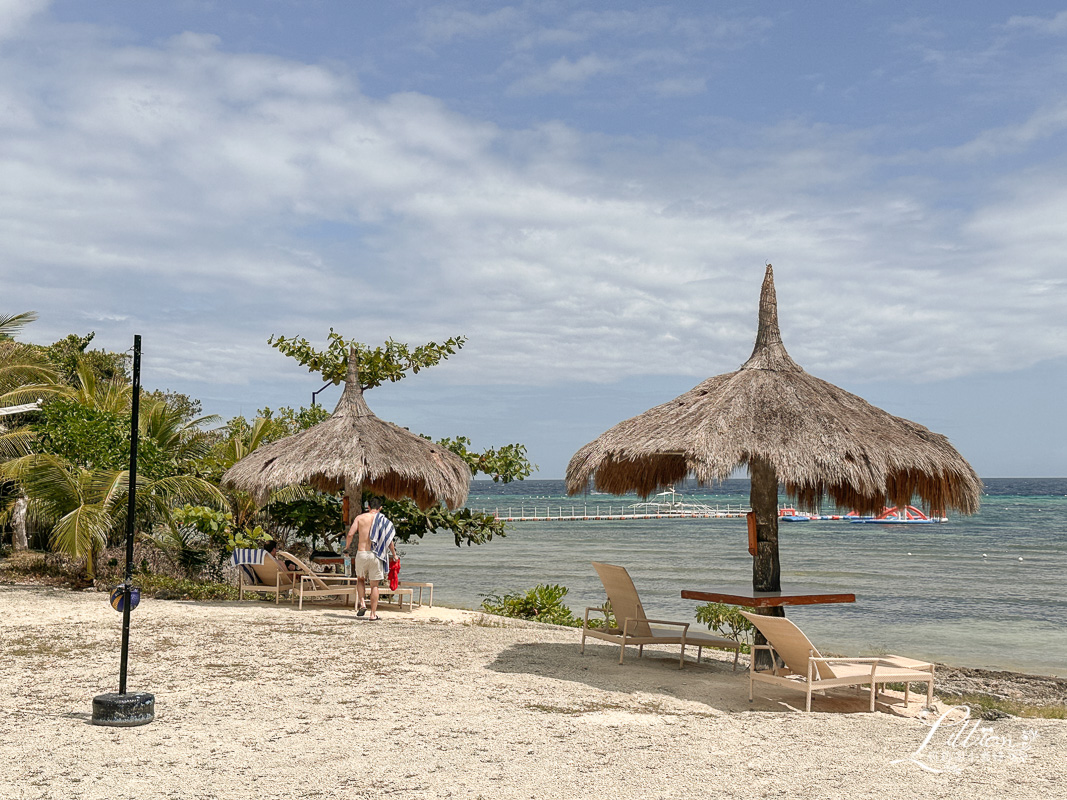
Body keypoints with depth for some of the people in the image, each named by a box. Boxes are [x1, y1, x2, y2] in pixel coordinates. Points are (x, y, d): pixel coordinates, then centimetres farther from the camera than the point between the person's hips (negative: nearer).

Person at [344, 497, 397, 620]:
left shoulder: (360, 518, 4)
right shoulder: (383, 520, 3)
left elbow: (350, 534, -6)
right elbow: (389, 540, -1)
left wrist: (347, 547, 11)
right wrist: (394, 555, 12)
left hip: (361, 553, 1)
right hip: (375, 555, -1)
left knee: (360, 579, 24)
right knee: (374, 585, 7)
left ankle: (362, 603, 5)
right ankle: (373, 614, 7)